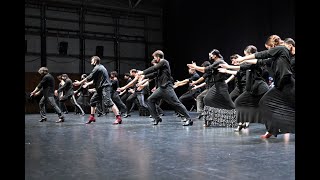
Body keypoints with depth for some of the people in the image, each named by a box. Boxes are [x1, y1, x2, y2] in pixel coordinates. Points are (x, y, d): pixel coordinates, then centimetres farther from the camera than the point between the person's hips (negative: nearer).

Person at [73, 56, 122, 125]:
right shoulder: (100, 67, 20)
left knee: (108, 102, -19)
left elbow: (89, 78, -9)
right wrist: (87, 84, 27)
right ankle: (92, 117, 21)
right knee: (93, 100, 14)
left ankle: (118, 118, -23)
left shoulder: (97, 68, -9)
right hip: (100, 88, 11)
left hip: (105, 87, -11)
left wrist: (80, 83, 1)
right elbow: (95, 79, 25)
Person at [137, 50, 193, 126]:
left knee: (176, 103, -12)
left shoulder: (164, 62, -5)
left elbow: (153, 68, -10)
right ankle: (157, 118, 11)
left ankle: (189, 119, -9)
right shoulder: (160, 64, 21)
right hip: (161, 88, 10)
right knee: (150, 100, 6)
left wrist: (143, 72, -1)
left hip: (167, 87, -10)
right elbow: (155, 73, 26)